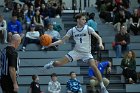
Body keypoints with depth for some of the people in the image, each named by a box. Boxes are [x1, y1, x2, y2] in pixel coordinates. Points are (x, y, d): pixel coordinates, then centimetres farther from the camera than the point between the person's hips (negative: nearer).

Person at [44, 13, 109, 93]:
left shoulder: (88, 28, -7)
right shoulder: (72, 30, -1)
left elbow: (98, 37, -12)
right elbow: (62, 40, 3)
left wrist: (100, 43, -34)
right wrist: (51, 44, -9)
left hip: (87, 52, -1)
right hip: (76, 51, 2)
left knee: (94, 67, -21)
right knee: (59, 63, -8)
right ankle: (52, 64, 31)